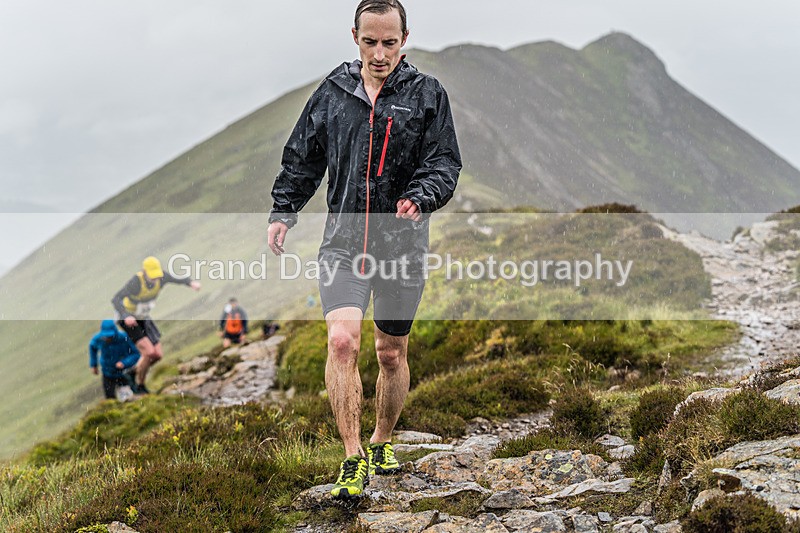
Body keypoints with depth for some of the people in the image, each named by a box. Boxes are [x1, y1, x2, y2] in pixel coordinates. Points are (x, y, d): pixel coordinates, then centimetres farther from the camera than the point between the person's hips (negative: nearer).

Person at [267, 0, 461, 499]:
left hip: (403, 246, 0)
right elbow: (303, 158, 16)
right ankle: (354, 460, -13)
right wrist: (283, 211, 7)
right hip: (343, 239, 0)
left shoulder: (428, 94, 0)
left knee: (393, 354, 13)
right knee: (342, 340, -19)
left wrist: (420, 197, -24)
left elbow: (446, 164, -5)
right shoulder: (332, 92, 6)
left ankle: (383, 442, 36)